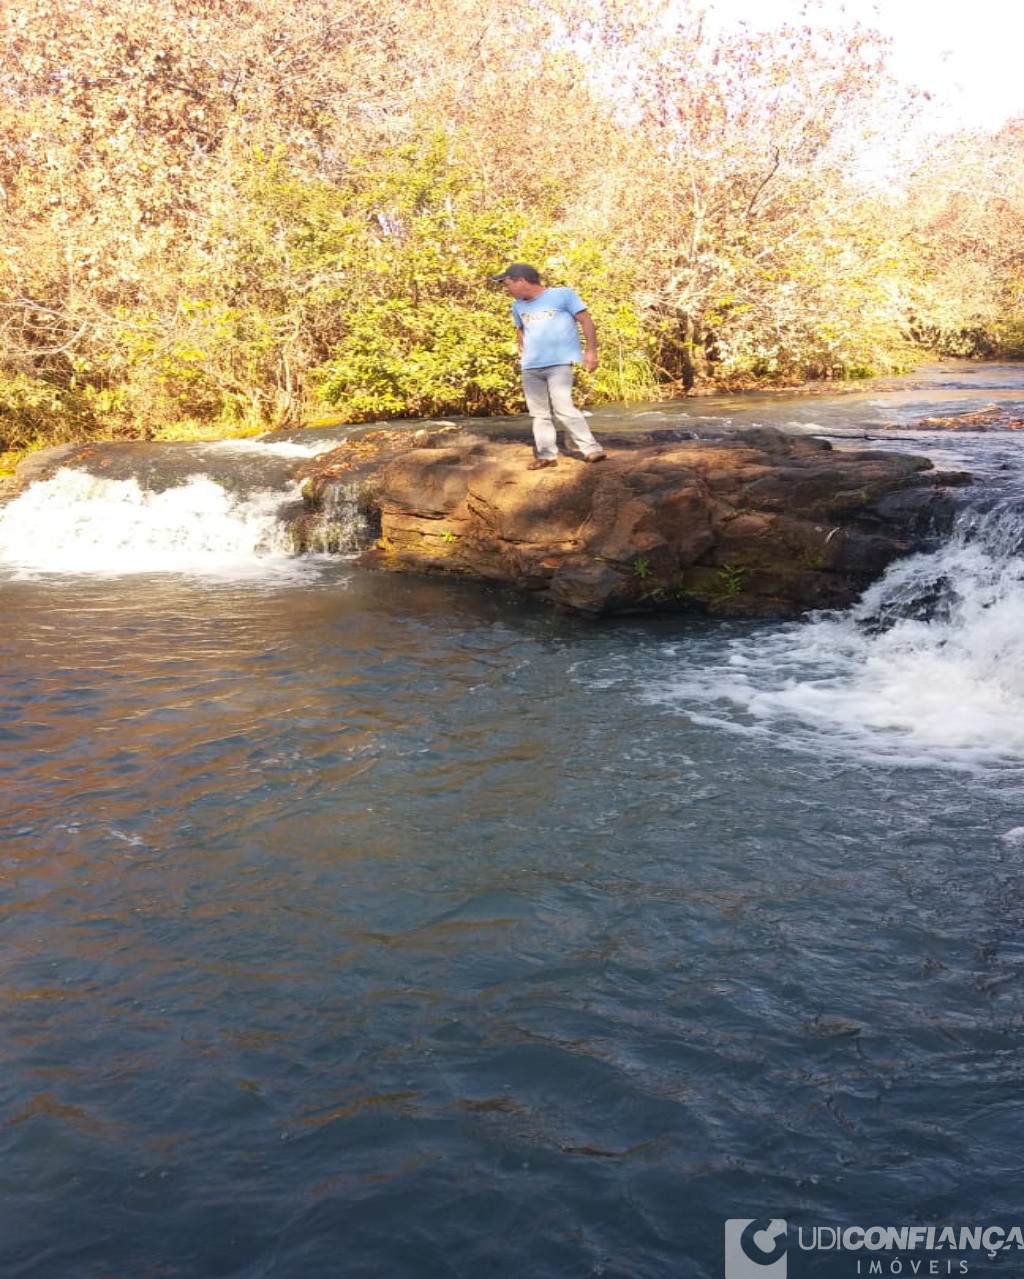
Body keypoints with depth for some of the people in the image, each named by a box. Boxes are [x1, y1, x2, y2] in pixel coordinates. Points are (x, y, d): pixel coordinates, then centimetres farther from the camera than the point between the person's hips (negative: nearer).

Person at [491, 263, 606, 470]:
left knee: (563, 409, -16)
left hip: (559, 363, -6)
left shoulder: (563, 295, -4)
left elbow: (586, 321, -2)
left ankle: (592, 449, -10)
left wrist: (591, 351, -7)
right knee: (539, 413, 8)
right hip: (530, 367, 6)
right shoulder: (518, 306, 14)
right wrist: (523, 351, 16)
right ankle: (546, 455, 16)